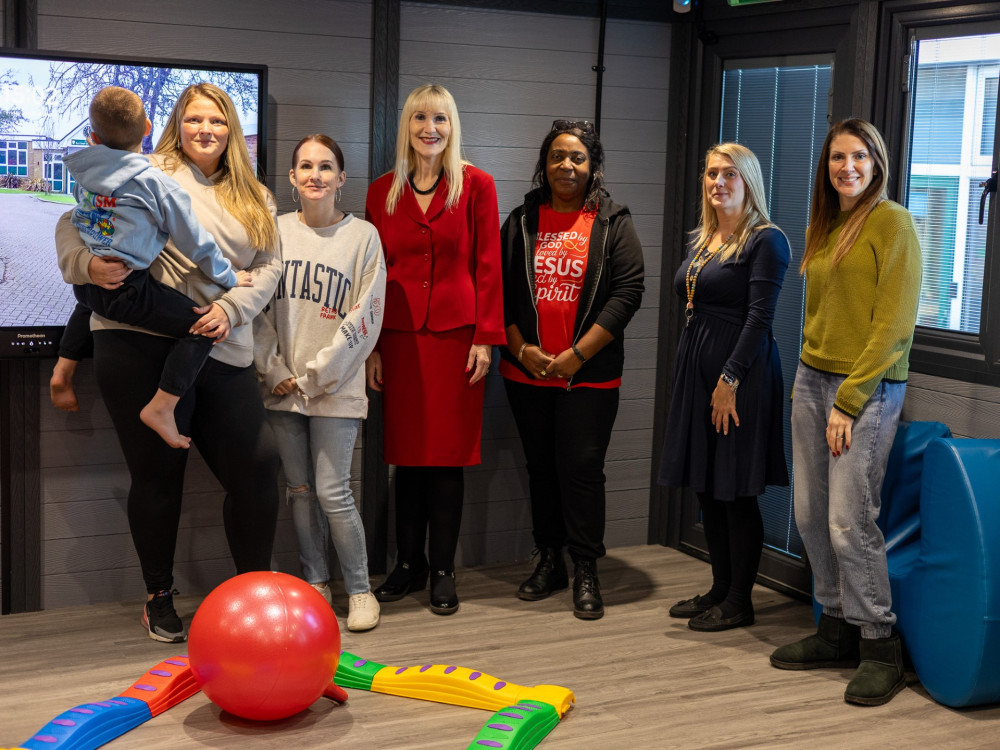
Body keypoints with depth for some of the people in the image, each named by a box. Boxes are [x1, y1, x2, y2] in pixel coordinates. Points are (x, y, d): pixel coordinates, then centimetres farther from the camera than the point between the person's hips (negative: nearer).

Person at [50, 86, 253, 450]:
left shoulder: (85, 171, 5)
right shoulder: (157, 183, -13)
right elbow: (195, 242, -7)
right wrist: (229, 277, 7)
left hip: (85, 280, 8)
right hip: (128, 291, -7)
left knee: (90, 304, 43)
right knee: (202, 326, -3)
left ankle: (62, 369, 35)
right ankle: (160, 407, -7)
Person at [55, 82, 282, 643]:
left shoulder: (255, 198, 19)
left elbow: (270, 265, 11)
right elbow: (75, 222, 5)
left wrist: (231, 308, -5)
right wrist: (88, 264, -15)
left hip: (223, 351, 4)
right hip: (143, 347, -4)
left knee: (257, 467, 1)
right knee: (158, 473, 3)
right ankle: (159, 598, 21)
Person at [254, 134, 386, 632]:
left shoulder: (363, 235, -3)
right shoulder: (276, 231, 6)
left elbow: (363, 319, -6)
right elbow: (260, 308, 6)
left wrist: (312, 377, -9)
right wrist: (275, 371, -3)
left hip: (335, 387, -3)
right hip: (282, 386, 4)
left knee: (332, 492, -7)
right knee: (299, 491, 10)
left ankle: (359, 589, 10)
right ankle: (315, 585, 23)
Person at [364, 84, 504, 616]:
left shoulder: (475, 186, 2)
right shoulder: (383, 192, 9)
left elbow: (486, 265, -1)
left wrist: (486, 337, -7)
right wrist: (370, 346, 4)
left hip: (456, 334, -2)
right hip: (400, 337, 2)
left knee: (448, 455, 2)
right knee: (407, 454, 6)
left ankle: (443, 572, 12)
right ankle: (408, 565, 18)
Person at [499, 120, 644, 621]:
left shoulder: (613, 223, 1)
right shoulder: (522, 221, 9)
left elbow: (627, 293, -7)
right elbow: (501, 290, 7)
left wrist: (576, 355, -12)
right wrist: (522, 349, -7)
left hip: (589, 374, -3)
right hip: (527, 371, 3)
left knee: (581, 469, -5)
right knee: (541, 468, 11)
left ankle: (585, 572, 6)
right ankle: (549, 562, 22)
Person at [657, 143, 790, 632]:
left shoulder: (766, 241, -8)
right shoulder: (701, 240, 15)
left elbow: (759, 317, -15)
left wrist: (729, 379, -19)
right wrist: (692, 370, 13)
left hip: (740, 372, -8)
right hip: (696, 369, 8)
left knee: (736, 491, -2)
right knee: (706, 488, 12)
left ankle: (739, 602, 9)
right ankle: (720, 588, 23)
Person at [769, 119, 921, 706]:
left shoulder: (893, 223, -8)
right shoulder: (821, 228, 14)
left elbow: (894, 325, -13)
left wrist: (849, 401, -14)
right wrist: (814, 381, 11)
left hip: (869, 387, -7)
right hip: (812, 380, 8)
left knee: (850, 521, -8)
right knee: (811, 515, 9)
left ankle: (880, 649, 5)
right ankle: (837, 630, 22)